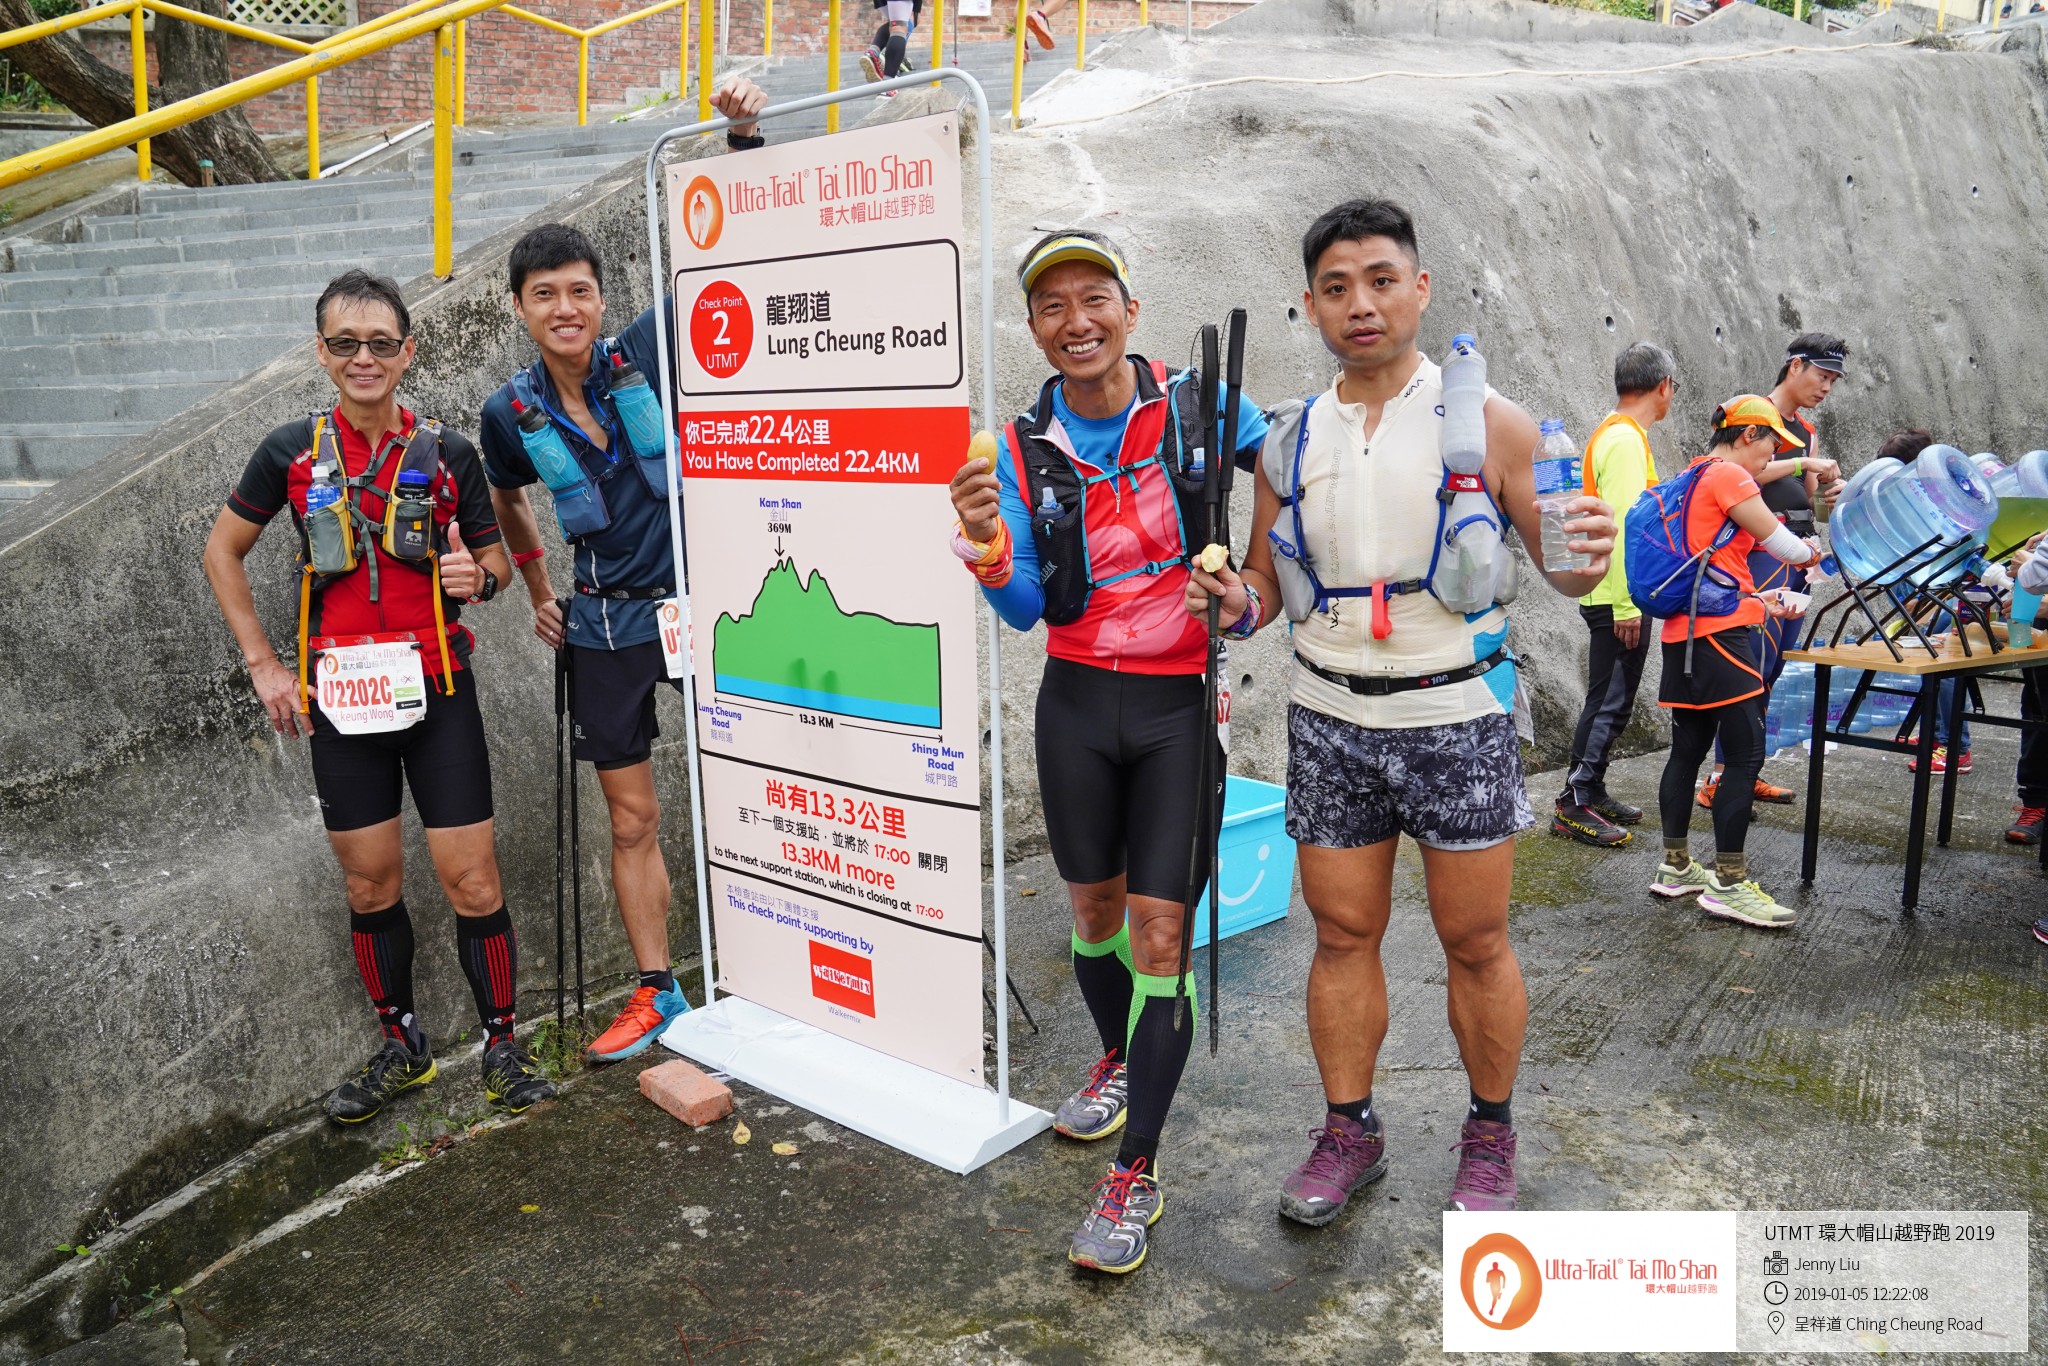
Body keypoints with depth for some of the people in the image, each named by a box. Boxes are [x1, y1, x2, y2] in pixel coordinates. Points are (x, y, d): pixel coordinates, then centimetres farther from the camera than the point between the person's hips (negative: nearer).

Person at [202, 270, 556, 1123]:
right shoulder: (294, 452, 1)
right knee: (369, 886, 10)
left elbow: (494, 558, 10)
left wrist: (478, 577, -15)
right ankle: (400, 1046, 29)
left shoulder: (446, 454, -1)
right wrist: (263, 663, 5)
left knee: (472, 882, -2)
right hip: (339, 699, 1)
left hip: (436, 693, -1)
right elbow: (223, 552, 12)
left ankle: (501, 1046, 15)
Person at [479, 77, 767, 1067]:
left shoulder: (650, 350, -10)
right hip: (605, 625, 3)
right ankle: (657, 993, 25)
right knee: (632, 819, 10)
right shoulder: (510, 412, -2)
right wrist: (537, 595, 18)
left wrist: (741, 133, -24)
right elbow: (508, 503, 20)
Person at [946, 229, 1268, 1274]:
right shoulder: (1024, 450, -1)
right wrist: (991, 554, -26)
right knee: (1093, 903, 17)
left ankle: (1137, 1175, 5)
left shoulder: (1198, 408, -7)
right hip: (1078, 703, 3)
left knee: (1159, 932, -6)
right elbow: (1026, 612, -5)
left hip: (1181, 701, -3)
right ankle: (1119, 1063, 45)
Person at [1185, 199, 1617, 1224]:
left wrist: (1586, 561, -24)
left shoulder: (1485, 422, -4)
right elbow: (1267, 582, 14)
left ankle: (1490, 1137, 27)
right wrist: (1239, 605, -9)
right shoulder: (1288, 443, 5)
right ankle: (1348, 1130, 27)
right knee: (1342, 933, 10)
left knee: (1474, 939, 7)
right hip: (1329, 721, 3)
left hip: (1456, 716, -3)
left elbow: (1562, 573, -1)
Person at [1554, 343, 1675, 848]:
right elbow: (1621, 525, -22)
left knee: (1611, 702, 15)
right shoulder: (1626, 438, -16)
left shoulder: (1615, 433, 15)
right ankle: (1575, 805, 0)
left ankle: (1592, 793, 23)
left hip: (1615, 597, 10)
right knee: (1609, 703, -5)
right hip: (1619, 598, -10)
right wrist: (1626, 605, -24)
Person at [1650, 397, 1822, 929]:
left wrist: (1761, 603, 20)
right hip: (1718, 631, -10)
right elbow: (1785, 546, -9)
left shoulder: (1694, 478, 21)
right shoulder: (1728, 476, -8)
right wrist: (1811, 549, 13)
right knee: (1746, 755, -7)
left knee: (1688, 750, 14)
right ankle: (1728, 885, -5)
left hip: (1684, 631, 10)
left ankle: (1677, 868, 21)